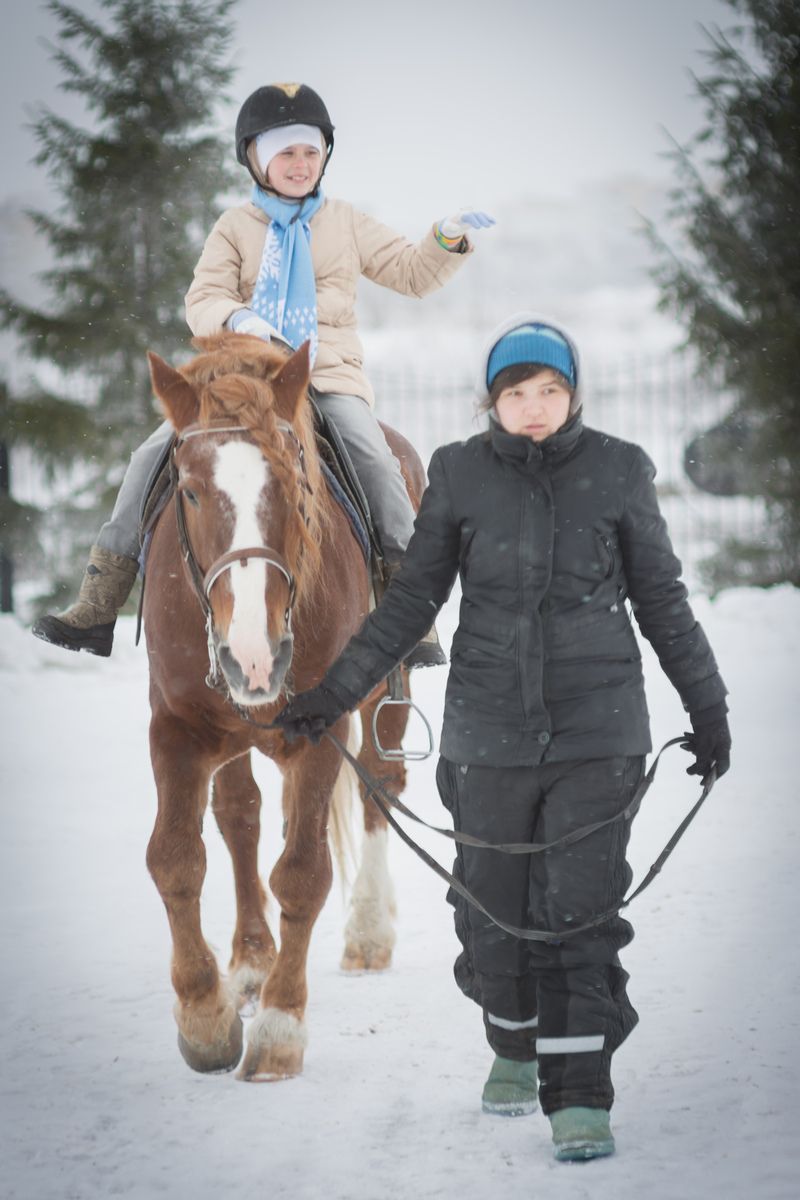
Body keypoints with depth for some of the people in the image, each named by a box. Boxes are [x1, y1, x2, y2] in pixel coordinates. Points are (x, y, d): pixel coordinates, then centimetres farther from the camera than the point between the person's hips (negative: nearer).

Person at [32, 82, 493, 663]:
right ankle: (98, 605, -8)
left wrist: (448, 240, -6)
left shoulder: (347, 223, 14)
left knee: (375, 459, -29)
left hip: (330, 380, -1)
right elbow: (202, 300, 0)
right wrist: (235, 319, -23)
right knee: (153, 456, -14)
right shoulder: (234, 228, 11)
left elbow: (412, 272, 13)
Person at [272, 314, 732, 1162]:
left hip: (597, 731, -1)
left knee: (581, 908, -7)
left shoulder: (618, 472, -3)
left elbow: (662, 601, 6)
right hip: (489, 730, 1)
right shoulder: (460, 476, -2)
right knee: (494, 907, 9)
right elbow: (411, 601, 5)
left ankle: (579, 1099, -3)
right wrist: (334, 694, 3)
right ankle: (514, 1045, 35)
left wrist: (708, 707, 10)